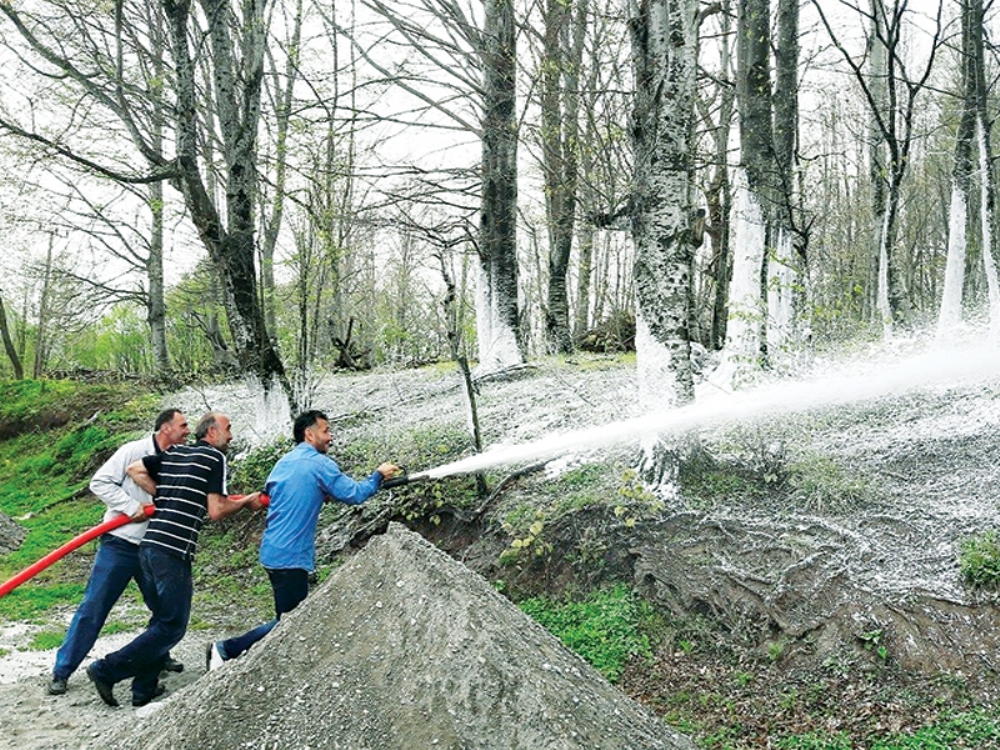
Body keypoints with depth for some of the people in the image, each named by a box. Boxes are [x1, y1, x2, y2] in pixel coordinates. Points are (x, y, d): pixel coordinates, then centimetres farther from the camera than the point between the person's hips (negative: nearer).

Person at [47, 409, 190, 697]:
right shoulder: (133, 451, -10)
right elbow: (100, 482, -11)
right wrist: (132, 507, -18)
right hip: (119, 545, -5)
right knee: (93, 607, 0)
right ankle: (62, 671, 13)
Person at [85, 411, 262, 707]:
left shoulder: (173, 453, 16)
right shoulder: (215, 457, -3)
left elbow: (134, 469, 11)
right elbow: (216, 511, -8)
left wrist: (161, 496, 16)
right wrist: (246, 502, 8)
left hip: (149, 545, 8)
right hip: (173, 551, -8)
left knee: (163, 618, 19)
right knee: (172, 626, 1)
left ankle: (144, 689, 22)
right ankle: (107, 670, 0)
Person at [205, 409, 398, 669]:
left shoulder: (283, 462, 12)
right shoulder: (319, 463, -12)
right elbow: (354, 494, -12)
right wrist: (379, 474, 4)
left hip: (274, 552, 9)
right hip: (291, 557, -9)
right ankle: (226, 649, -1)